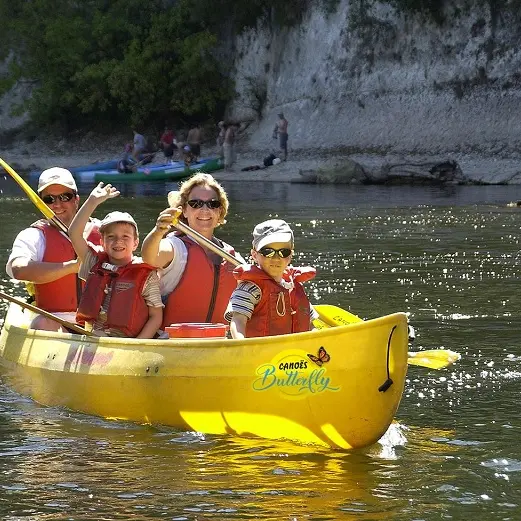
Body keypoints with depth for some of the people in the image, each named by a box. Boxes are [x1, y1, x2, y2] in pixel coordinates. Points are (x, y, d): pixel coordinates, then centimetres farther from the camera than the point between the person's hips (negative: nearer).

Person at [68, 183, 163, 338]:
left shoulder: (146, 275, 4)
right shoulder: (95, 264, 14)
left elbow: (156, 317, 3)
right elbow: (74, 233, 6)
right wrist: (92, 202, 1)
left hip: (126, 343, -4)